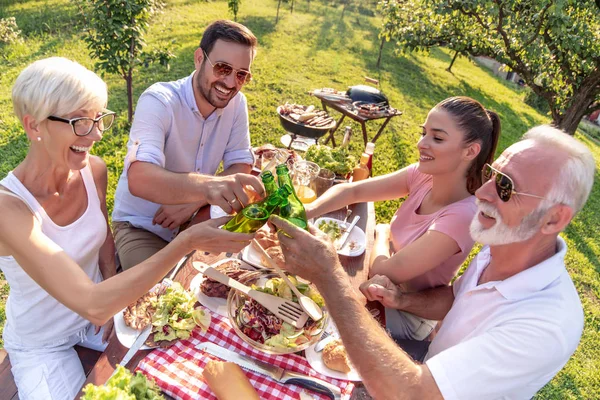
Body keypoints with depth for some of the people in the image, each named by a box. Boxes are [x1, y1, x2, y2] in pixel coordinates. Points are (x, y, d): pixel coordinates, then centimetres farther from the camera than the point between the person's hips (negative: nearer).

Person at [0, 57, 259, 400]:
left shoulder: (93, 170, -14)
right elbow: (92, 305, -40)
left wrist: (113, 293, -10)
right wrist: (188, 242, -45)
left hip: (101, 312, 4)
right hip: (41, 345, -4)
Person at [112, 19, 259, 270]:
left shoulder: (236, 103, -9)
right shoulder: (158, 101, -25)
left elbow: (241, 166, -6)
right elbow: (138, 178, -40)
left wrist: (192, 202, -22)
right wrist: (205, 185, -60)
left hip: (195, 219, 5)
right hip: (142, 225, -4)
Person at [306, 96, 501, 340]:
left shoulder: (461, 216, -33)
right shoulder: (424, 176, -14)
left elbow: (383, 271, -30)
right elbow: (353, 191, -9)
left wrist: (381, 233, -10)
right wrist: (308, 211, -26)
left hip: (404, 317, -5)